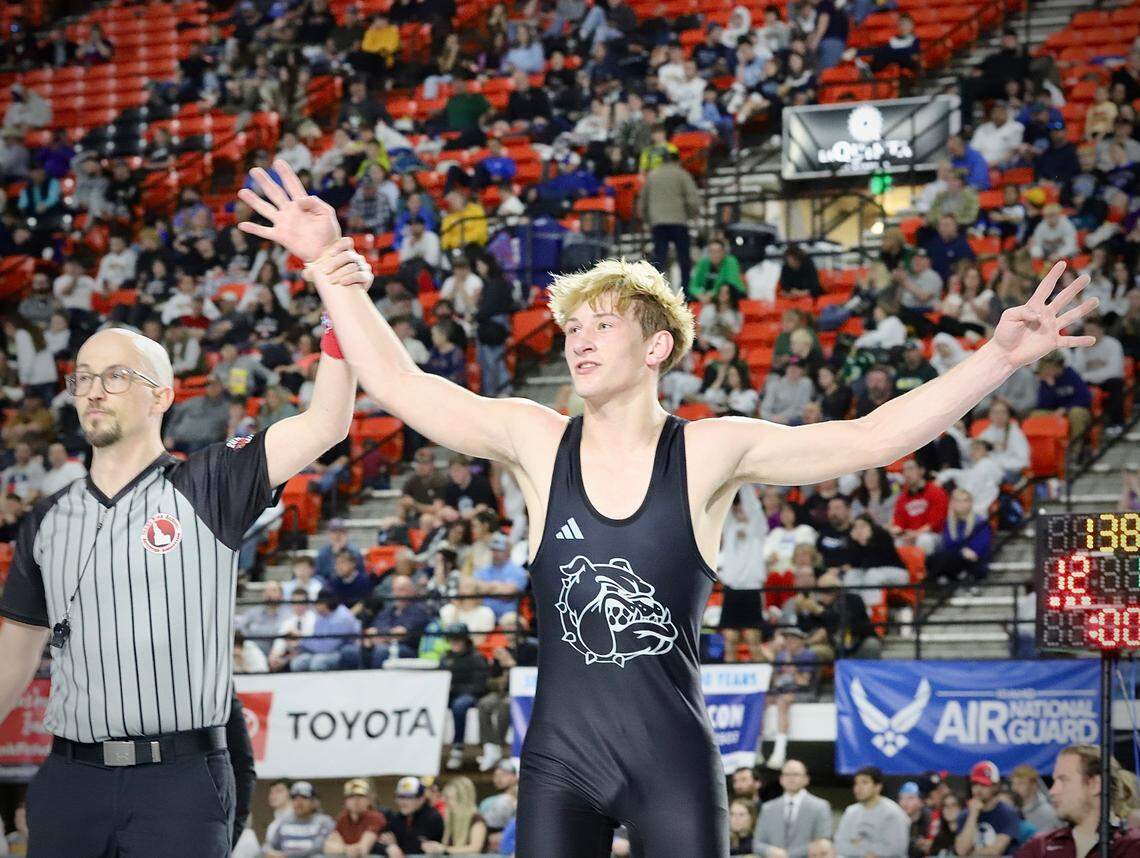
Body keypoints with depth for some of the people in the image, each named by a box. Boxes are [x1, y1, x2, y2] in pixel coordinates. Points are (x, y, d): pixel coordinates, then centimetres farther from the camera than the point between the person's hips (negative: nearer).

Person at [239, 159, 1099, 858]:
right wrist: (333, 267, -5)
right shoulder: (536, 440, 1)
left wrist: (999, 356, -17)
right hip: (559, 757, 2)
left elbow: (872, 438, -9)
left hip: (674, 760, -2)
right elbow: (400, 384, -1)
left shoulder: (711, 451, -4)